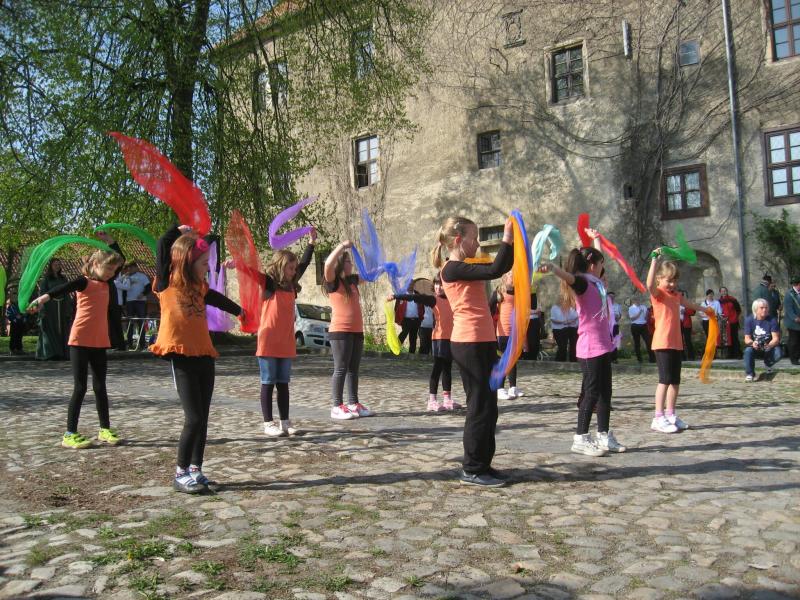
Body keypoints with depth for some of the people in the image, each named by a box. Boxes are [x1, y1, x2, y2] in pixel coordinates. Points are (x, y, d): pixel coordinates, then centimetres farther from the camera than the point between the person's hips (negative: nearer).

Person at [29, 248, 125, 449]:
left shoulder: (107, 284, 11)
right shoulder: (84, 282, -7)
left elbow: (121, 260, 23)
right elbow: (65, 288, -29)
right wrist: (45, 296, -46)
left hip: (100, 343, 6)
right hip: (80, 342, -6)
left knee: (100, 387, 12)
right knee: (80, 388, -2)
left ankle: (105, 429, 21)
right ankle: (70, 434, 6)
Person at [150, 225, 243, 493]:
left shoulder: (199, 287, 13)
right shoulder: (168, 284, -4)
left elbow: (217, 299, 33)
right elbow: (162, 246, -11)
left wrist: (238, 310, 50)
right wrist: (179, 230, 6)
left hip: (204, 356, 7)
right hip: (182, 358, -6)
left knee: (202, 419, 8)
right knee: (194, 418, -8)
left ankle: (195, 470, 18)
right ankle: (181, 474, 7)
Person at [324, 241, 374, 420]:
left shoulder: (352, 280, 15)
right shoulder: (333, 281, -6)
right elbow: (328, 264, -25)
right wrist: (343, 245, -21)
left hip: (357, 331, 8)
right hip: (340, 331, -7)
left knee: (353, 369, 11)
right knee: (341, 369, -4)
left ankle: (354, 403, 18)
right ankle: (337, 407, 1)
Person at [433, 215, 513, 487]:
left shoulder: (462, 268, 18)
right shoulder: (452, 268, -11)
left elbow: (503, 267, 21)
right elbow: (494, 271, -21)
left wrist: (512, 241, 12)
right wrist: (506, 238, -14)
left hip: (480, 342, 10)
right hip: (470, 343, -10)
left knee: (487, 405, 13)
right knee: (480, 406, -4)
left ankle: (481, 465, 22)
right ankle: (473, 469, 6)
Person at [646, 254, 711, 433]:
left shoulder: (676, 295, 17)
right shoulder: (657, 293, -6)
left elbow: (687, 303, 40)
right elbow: (650, 284, -30)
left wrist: (703, 309, 57)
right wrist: (655, 259, -31)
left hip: (676, 343, 8)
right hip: (663, 343, -8)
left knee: (675, 380, 11)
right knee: (665, 379, -12)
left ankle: (670, 414, 21)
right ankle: (658, 418, -10)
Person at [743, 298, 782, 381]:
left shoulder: (772, 320, -12)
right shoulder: (749, 320, -11)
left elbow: (776, 338, -17)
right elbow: (747, 339, -12)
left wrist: (769, 345, -40)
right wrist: (752, 343, -36)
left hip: (769, 347, 0)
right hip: (755, 347, 0)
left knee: (777, 355, -30)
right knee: (748, 350, -33)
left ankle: (767, 364, 7)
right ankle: (749, 374, -19)